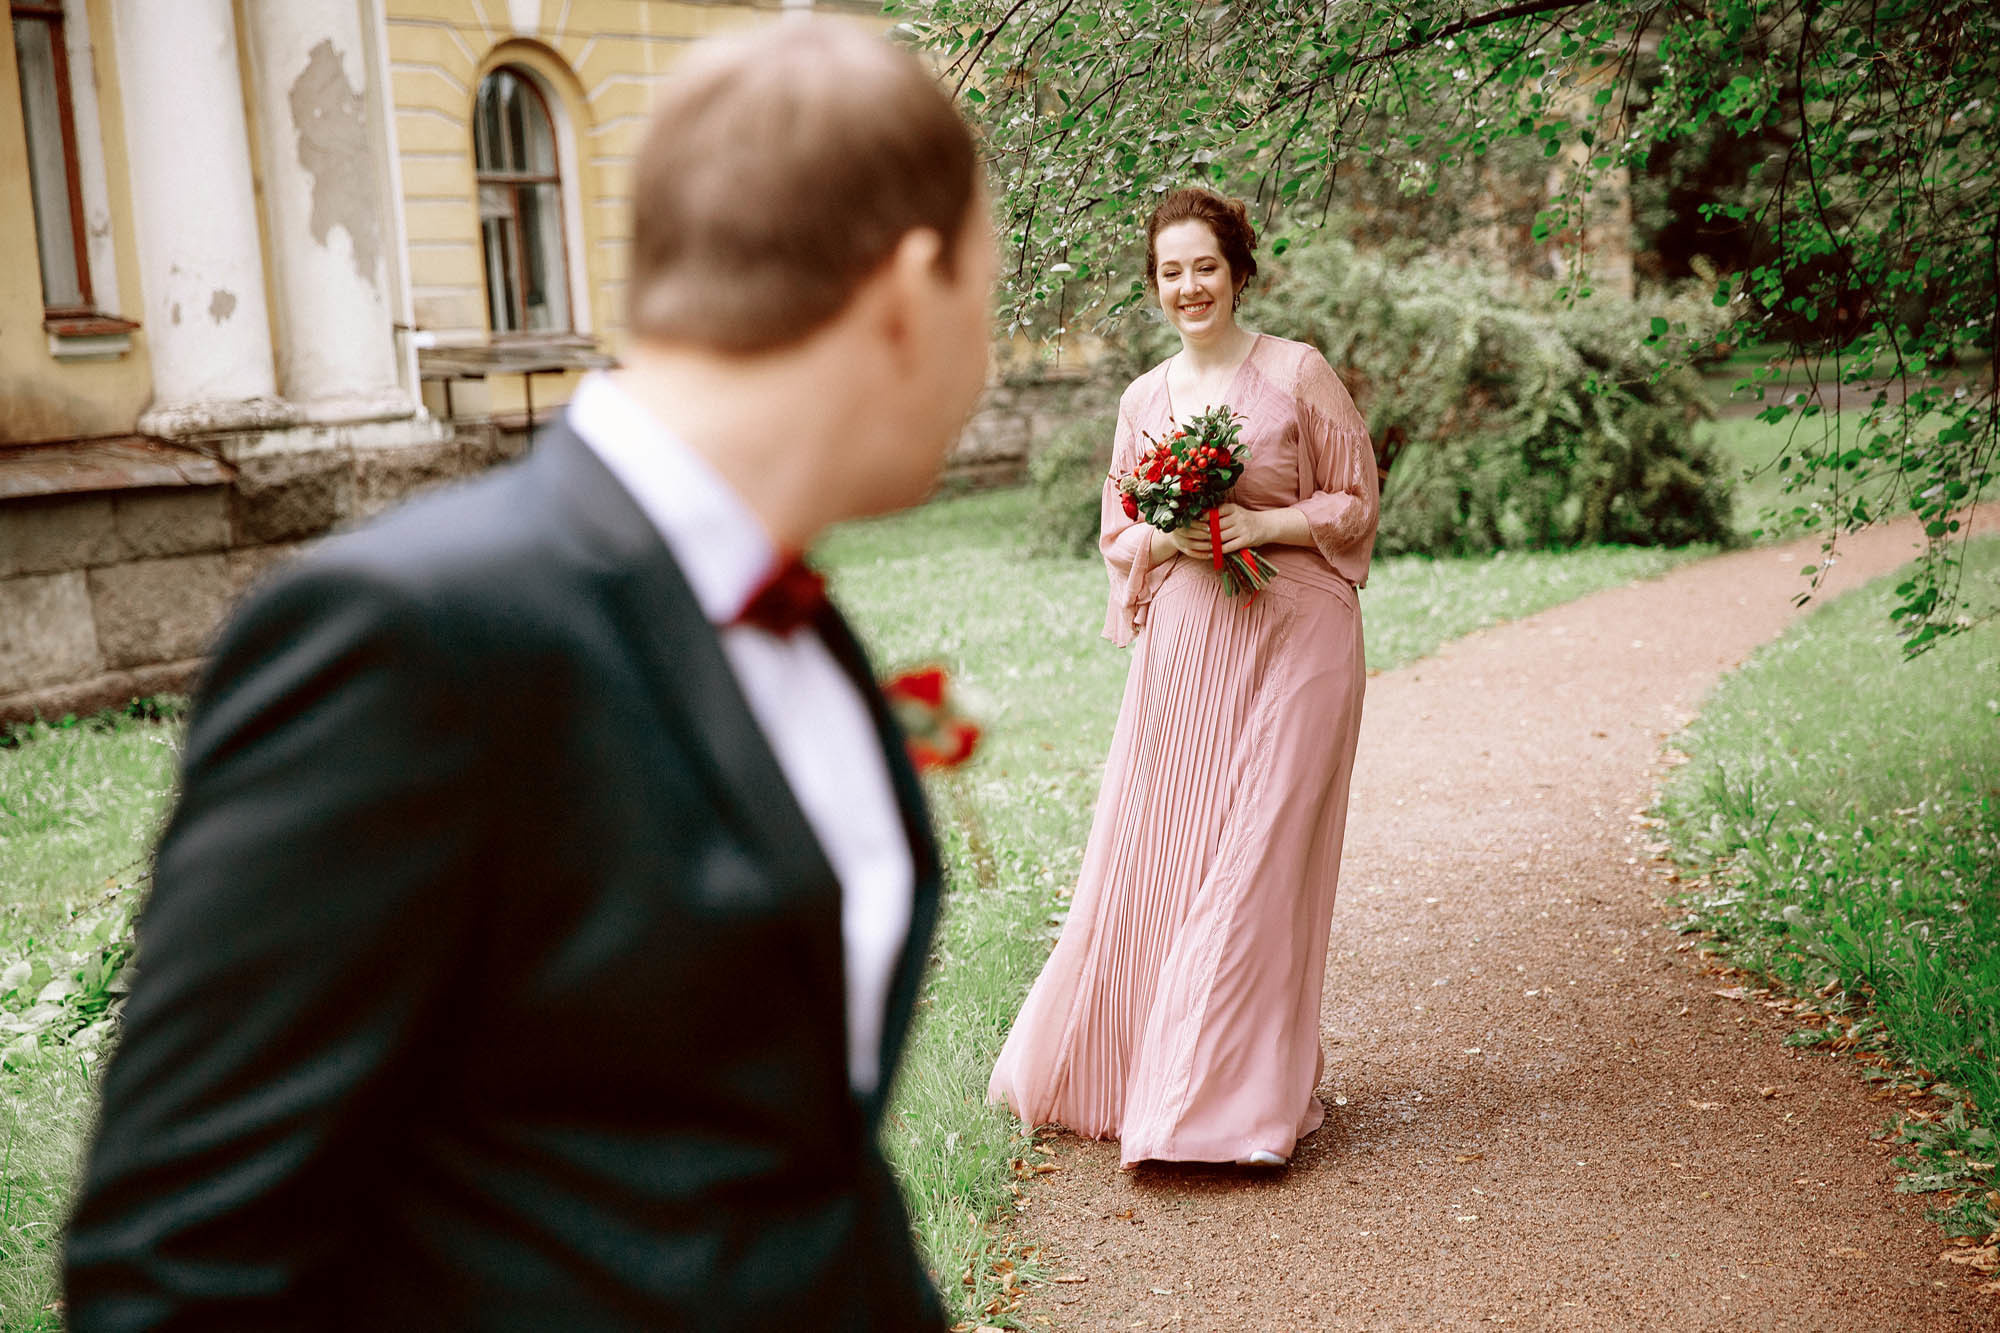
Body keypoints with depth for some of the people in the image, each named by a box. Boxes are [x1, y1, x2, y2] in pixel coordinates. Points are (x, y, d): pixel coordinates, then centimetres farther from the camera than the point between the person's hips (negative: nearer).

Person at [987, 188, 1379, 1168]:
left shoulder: (1298, 373, -1)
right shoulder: (1143, 400, 11)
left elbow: (1356, 504, 1)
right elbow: (1117, 534, 17)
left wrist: (1260, 525, -14)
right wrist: (1165, 541, -6)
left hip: (1289, 644, -4)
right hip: (1180, 649, 4)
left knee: (1254, 861, -5)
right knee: (1149, 856, 5)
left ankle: (1225, 1099, 4)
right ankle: (1111, 1065, 24)